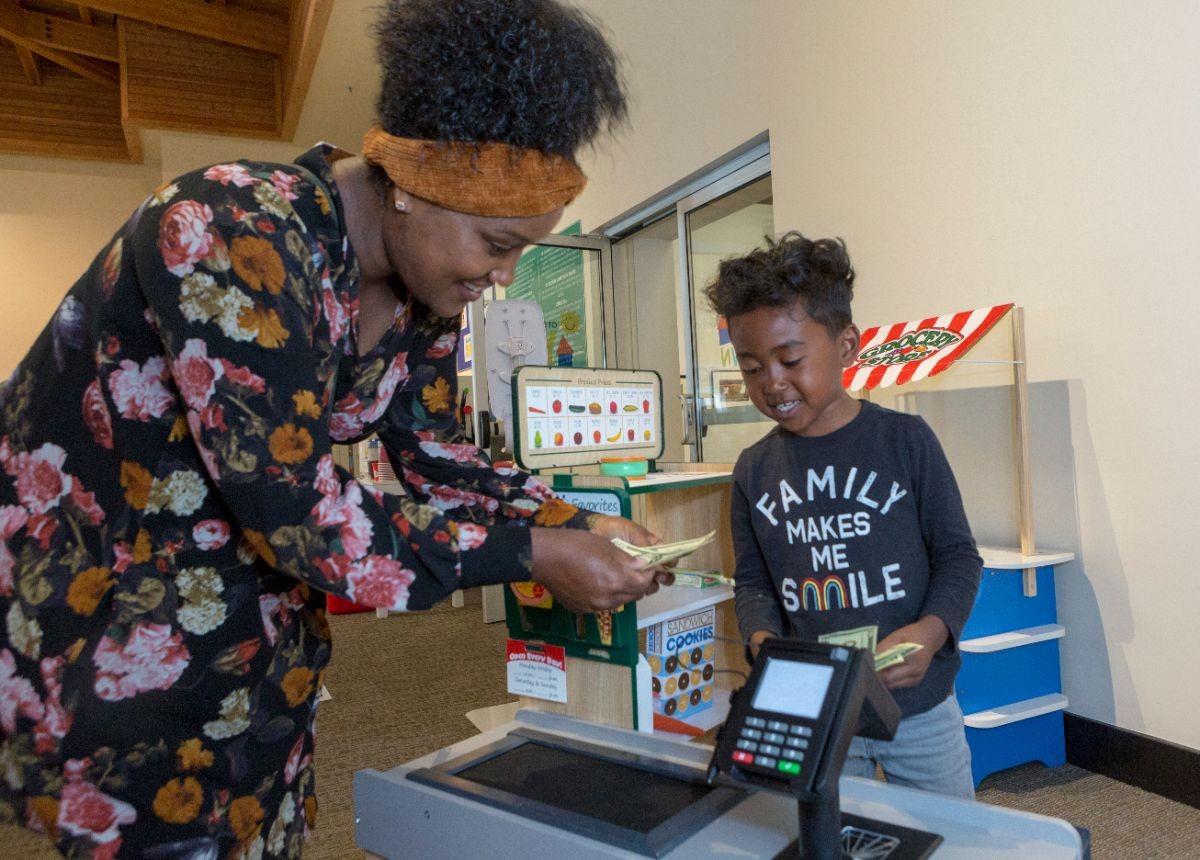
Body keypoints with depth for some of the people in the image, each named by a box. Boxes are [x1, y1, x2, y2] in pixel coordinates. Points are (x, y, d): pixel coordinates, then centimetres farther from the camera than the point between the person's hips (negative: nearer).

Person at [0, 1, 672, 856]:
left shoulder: (423, 293, -7)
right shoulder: (237, 236, -32)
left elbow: (438, 459, 2)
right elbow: (294, 511, -33)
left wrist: (578, 523, -9)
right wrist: (533, 553, -29)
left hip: (236, 585, 7)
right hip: (81, 576, -6)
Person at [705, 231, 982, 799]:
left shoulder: (904, 439, -8)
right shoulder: (754, 469, 0)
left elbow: (957, 553, -3)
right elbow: (752, 580, 7)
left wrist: (933, 629, -21)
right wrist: (762, 636, -13)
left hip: (919, 706, -1)